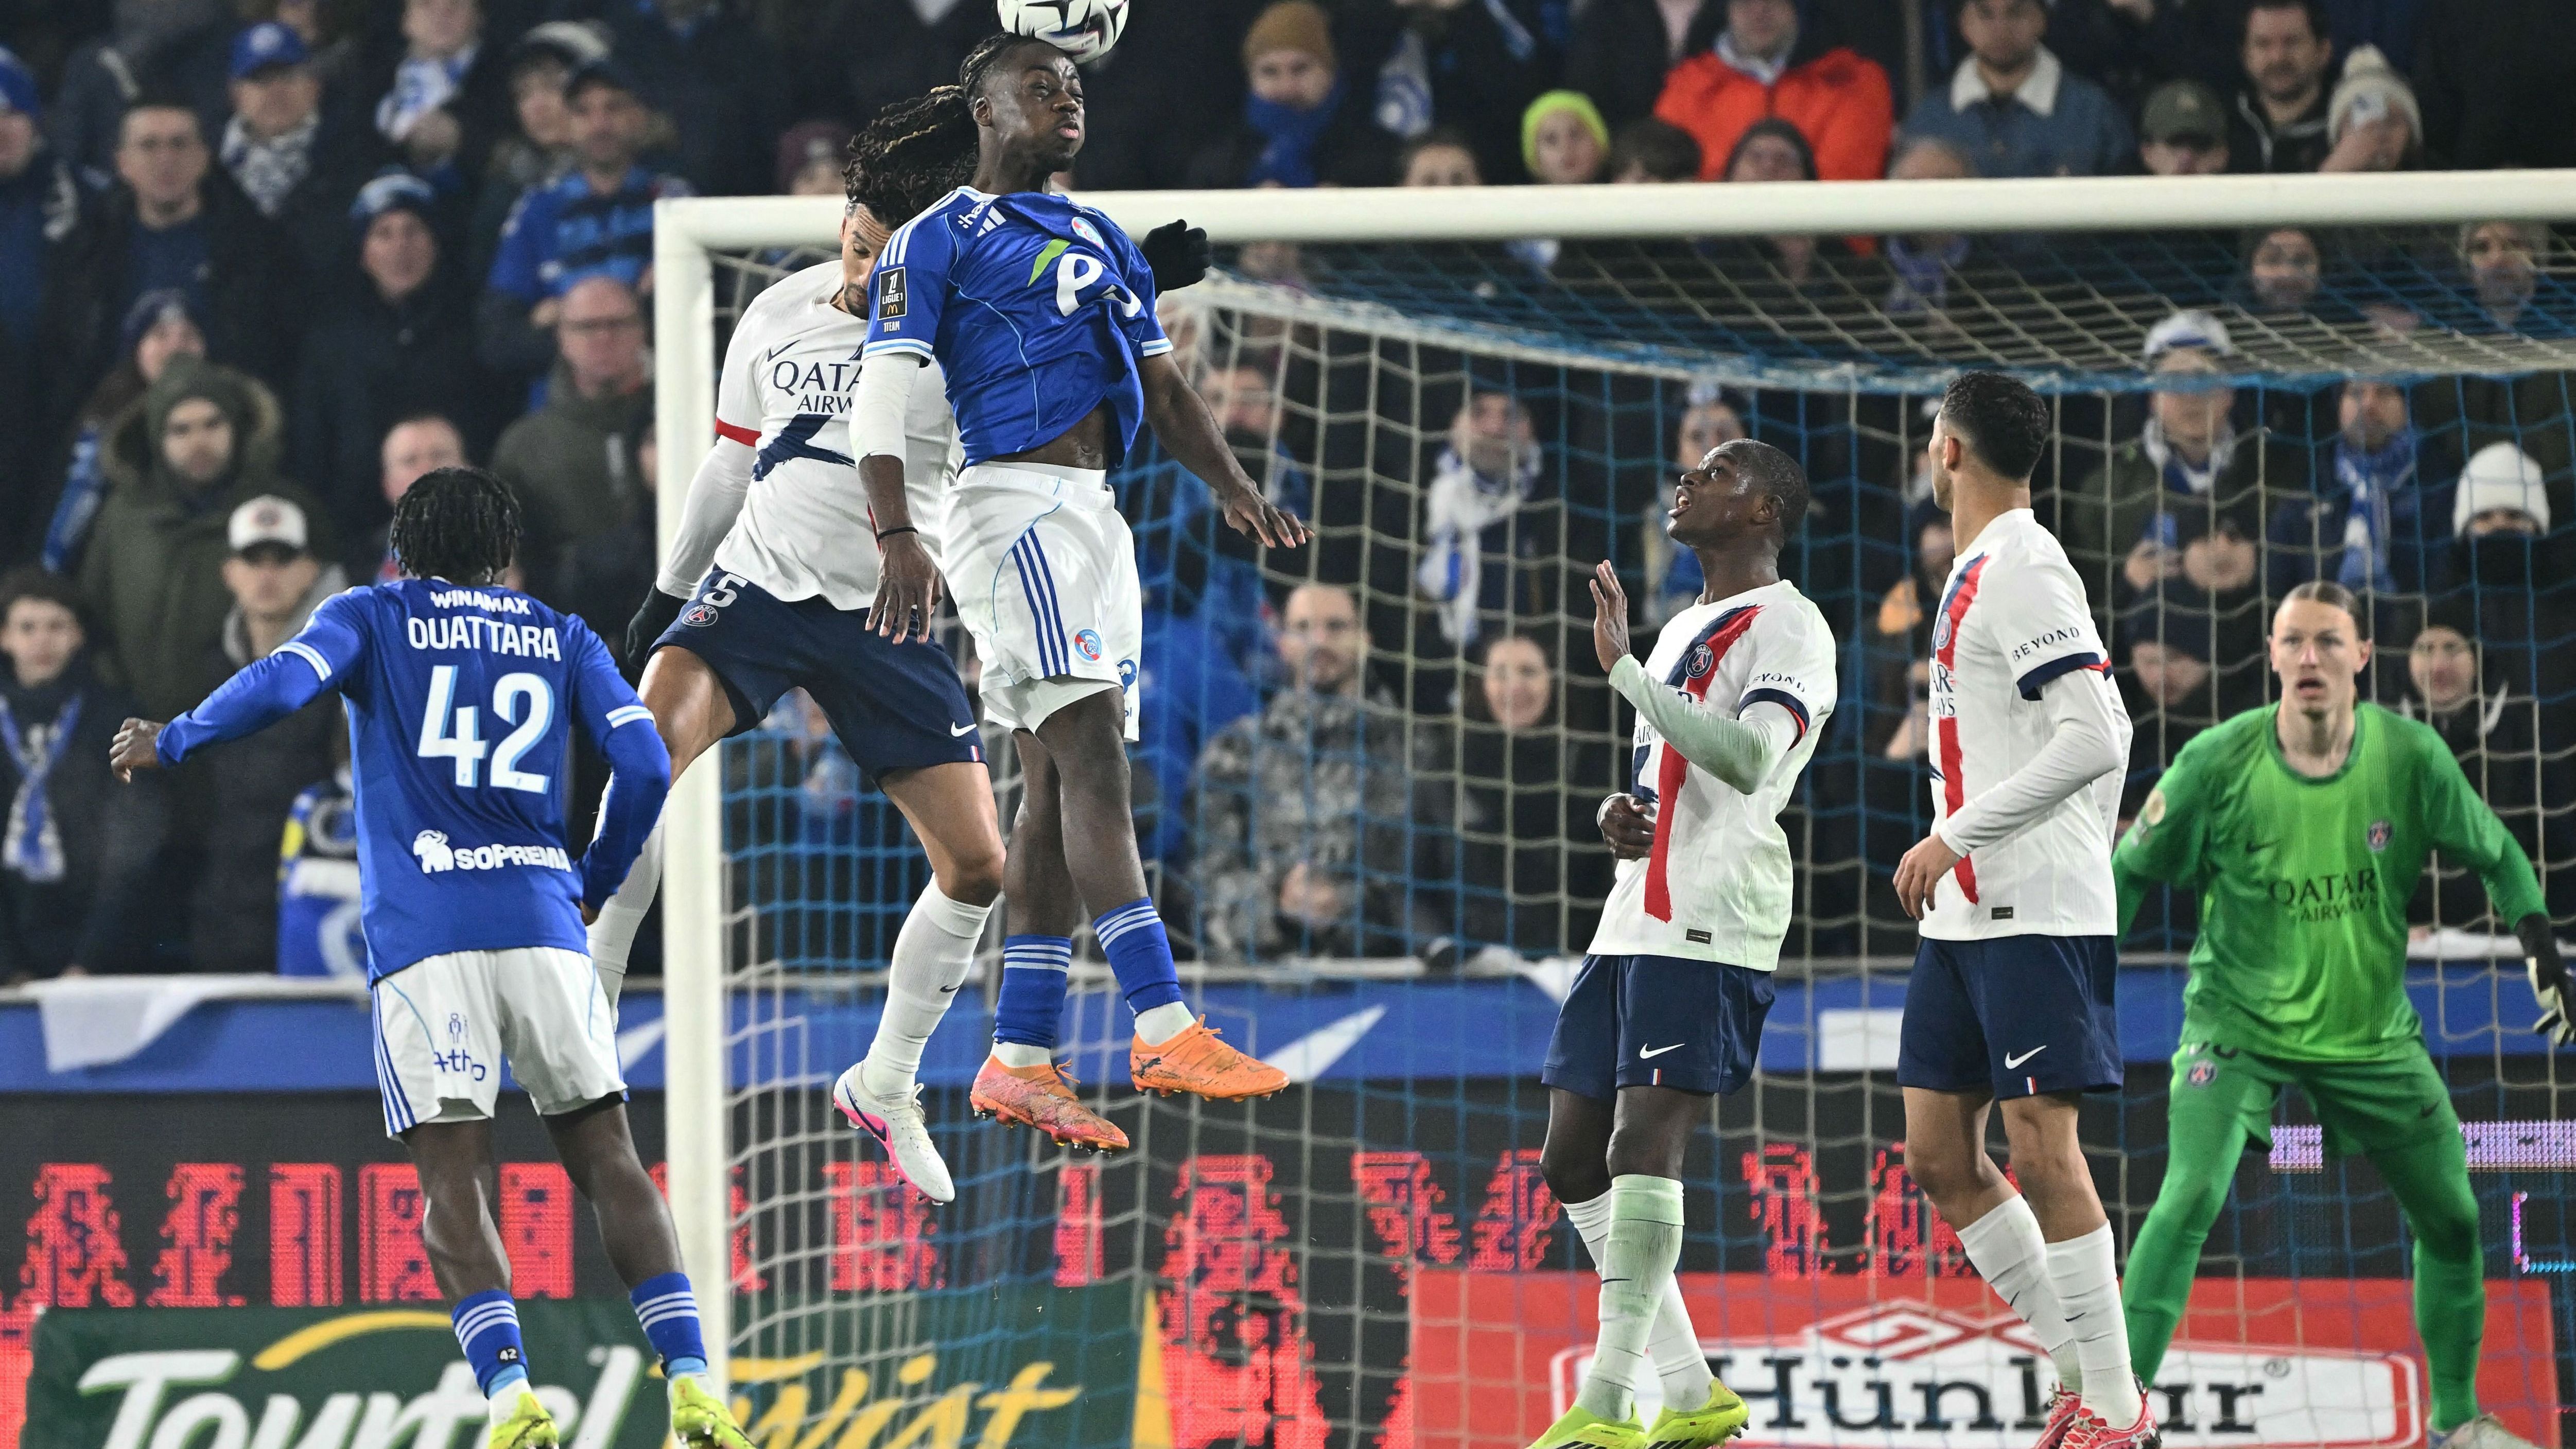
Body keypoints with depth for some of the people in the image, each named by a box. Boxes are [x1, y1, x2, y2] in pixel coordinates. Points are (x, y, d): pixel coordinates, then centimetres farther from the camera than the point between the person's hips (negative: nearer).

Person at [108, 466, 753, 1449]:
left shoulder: (373, 618, 13)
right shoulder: (564, 640, 19)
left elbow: (281, 685, -6)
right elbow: (644, 767, 8)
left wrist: (168, 743, 8)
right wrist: (597, 886, 23)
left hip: (425, 934, -2)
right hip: (543, 921, 2)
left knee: (451, 1182, -4)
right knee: (607, 1158, 6)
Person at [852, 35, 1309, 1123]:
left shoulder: (1102, 243, 23)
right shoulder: (935, 242, 0)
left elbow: (1163, 390, 23)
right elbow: (881, 403, -7)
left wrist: (1232, 488, 5)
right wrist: (898, 540, -20)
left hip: (1094, 519, 8)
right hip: (1015, 503, -8)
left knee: (1058, 789, 6)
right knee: (1092, 755, -17)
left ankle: (1017, 1062, 8)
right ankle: (1164, 1032, -25)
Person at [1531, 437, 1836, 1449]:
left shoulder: (1785, 628, -6)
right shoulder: (1683, 631, 24)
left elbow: (1748, 758, -23)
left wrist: (1622, 666, -24)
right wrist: (1619, 817, 9)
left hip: (1711, 929, -10)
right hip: (1634, 921, 10)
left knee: (1644, 1144, -18)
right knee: (1573, 1161, 7)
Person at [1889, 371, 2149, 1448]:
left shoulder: (2023, 573, -13)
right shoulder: (1982, 574, 17)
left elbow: (2094, 739, -23)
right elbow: (2110, 733, 24)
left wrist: (1954, 837, -21)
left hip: (2034, 915, -10)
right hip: (1963, 915, 10)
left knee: (2042, 1153, -11)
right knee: (1938, 1158, 7)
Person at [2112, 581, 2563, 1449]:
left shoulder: (2409, 756, -12)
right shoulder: (2220, 762, -17)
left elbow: (2494, 854, 3)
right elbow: (2132, 870, -4)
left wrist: (2540, 945, -10)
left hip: (2370, 1034, 3)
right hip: (2239, 1022, -3)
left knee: (2453, 1220, 9)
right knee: (2192, 1197, -24)